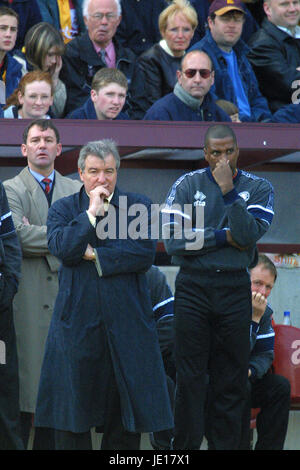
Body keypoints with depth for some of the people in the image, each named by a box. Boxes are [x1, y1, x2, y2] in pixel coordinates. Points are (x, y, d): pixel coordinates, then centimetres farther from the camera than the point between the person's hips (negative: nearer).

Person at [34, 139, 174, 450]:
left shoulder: (138, 206, 7)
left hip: (126, 325, 0)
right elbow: (61, 249, -9)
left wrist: (93, 255, -8)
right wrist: (92, 212, -10)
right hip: (77, 323, 0)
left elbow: (145, 252, -7)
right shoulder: (63, 209, 9)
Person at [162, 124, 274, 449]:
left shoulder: (257, 188, 3)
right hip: (193, 288, -1)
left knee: (232, 380, 4)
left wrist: (228, 189, -14)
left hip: (235, 289, 1)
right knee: (190, 379, -1)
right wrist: (225, 236, -9)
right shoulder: (187, 185, 3)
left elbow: (248, 235, -14)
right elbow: (173, 240, -9)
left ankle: (225, 445, 10)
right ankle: (185, 447, 4)